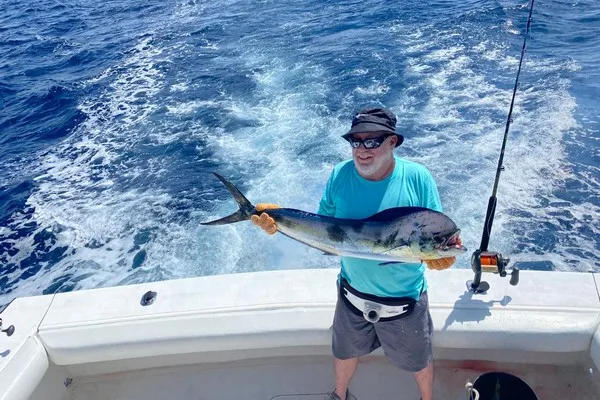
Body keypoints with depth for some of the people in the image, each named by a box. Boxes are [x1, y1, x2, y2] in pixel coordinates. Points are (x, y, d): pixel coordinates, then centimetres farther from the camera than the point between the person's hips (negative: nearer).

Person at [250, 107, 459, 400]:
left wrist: (442, 254, -37)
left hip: (405, 301, -2)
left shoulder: (417, 178, -20)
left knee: (418, 360, 24)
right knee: (345, 352, 27)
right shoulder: (341, 175, -13)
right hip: (353, 295, 2)